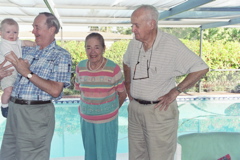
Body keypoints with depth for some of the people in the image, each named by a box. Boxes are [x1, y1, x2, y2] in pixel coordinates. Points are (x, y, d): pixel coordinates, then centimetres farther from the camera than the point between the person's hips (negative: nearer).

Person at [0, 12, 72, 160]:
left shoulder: (61, 55, -7)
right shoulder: (27, 51, 11)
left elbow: (55, 91, -17)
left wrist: (28, 73, -16)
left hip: (37, 114, -6)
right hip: (14, 109, 7)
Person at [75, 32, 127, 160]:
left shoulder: (113, 69, -14)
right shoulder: (80, 67, -5)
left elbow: (122, 94, -3)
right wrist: (89, 109, 7)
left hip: (107, 121, -3)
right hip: (86, 119, 3)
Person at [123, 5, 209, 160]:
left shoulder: (172, 45, -18)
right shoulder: (133, 44, 1)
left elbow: (201, 68, -15)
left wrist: (175, 91, -14)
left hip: (159, 110, -6)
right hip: (134, 108, 6)